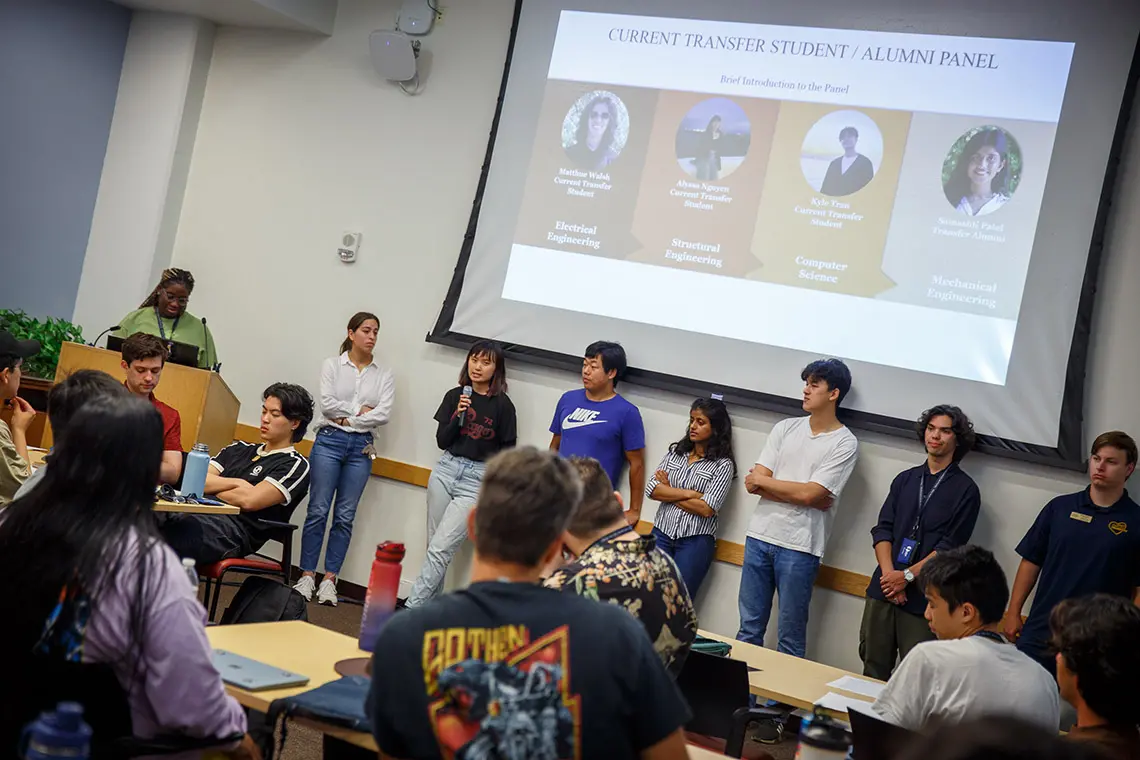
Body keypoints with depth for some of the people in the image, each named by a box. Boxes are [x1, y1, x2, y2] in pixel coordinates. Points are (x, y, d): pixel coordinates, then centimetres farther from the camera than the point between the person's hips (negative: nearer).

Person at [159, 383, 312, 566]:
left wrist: (212, 489, 8)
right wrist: (234, 483, -3)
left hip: (235, 528, -6)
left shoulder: (296, 465, 6)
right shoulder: (239, 449, 28)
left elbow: (249, 500, -8)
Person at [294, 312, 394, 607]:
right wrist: (359, 410, -6)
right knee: (318, 511, -3)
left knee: (345, 516, 2)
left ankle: (329, 579, 7)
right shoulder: (332, 365, 4)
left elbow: (383, 415, -5)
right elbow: (327, 404, -8)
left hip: (360, 447, 2)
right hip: (329, 441, -2)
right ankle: (307, 576, 3)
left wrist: (347, 419, -8)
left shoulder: (384, 375, 7)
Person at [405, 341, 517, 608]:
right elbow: (442, 441, 5)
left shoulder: (502, 405, -4)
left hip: (479, 479, -4)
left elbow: (507, 452, 1)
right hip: (446, 470, 4)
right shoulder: (455, 396, 6)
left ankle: (411, 609, -7)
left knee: (440, 549, -10)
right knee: (434, 546, 6)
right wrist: (458, 416, -11)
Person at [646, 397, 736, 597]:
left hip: (696, 542, -4)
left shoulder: (723, 465, -4)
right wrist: (689, 493, -11)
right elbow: (652, 490, -1)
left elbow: (707, 509, -13)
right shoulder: (675, 452, 9)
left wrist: (669, 491, -4)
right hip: (661, 534, 4)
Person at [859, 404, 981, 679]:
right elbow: (882, 530, 8)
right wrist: (890, 574, -8)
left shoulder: (965, 489, 1)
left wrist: (907, 576, -13)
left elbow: (950, 546, -6)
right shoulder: (905, 479, 15)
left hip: (923, 598, -4)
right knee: (872, 671, 6)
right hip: (883, 589, 4)